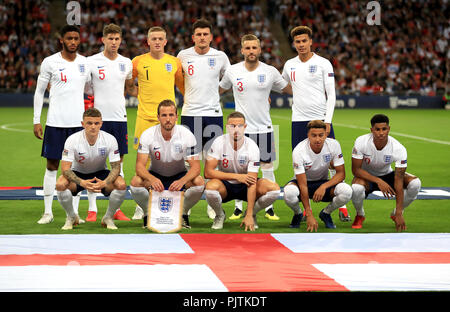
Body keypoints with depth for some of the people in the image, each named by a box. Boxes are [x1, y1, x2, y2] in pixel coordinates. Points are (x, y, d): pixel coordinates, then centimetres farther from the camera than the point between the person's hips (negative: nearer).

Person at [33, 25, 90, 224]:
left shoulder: (85, 62, 7)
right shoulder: (50, 62, -1)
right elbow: (39, 92, 3)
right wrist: (36, 121, -2)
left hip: (78, 122, 2)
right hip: (55, 123, -2)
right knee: (52, 165, 1)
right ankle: (48, 212, 8)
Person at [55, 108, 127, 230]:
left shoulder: (110, 140, -20)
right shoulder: (72, 140, -23)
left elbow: (116, 167, -17)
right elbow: (65, 168, -25)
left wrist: (105, 182, -38)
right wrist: (82, 182, -43)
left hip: (100, 174, 1)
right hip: (78, 174, -1)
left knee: (121, 185, -29)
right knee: (61, 184, -34)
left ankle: (108, 218, -3)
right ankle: (71, 217, -5)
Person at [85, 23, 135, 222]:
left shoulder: (126, 63, 9)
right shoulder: (92, 62, -3)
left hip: (119, 117, 4)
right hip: (98, 117, -4)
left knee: (118, 161, 6)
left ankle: (116, 208, 12)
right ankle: (92, 209, 2)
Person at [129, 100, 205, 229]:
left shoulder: (186, 135, -19)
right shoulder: (147, 135, -18)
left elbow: (195, 166, -22)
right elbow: (140, 165, -22)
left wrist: (182, 181, -44)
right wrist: (152, 179, -45)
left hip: (179, 176, 0)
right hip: (155, 175, 0)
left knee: (199, 182, -30)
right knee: (136, 182, -31)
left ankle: (183, 213, -4)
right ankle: (148, 213, -4)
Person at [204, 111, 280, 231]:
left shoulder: (252, 147, -19)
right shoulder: (219, 143, -18)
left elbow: (252, 182, -22)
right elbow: (208, 172, -21)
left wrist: (249, 215, -28)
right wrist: (237, 176, -28)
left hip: (245, 186, 1)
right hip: (225, 185, -1)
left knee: (274, 189, -26)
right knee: (211, 186, -37)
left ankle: (251, 213, 4)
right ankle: (219, 215, -3)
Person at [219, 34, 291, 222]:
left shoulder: (270, 72, -1)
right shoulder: (233, 71, 0)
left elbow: (289, 89, 11)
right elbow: (219, 89, 16)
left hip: (264, 128, 0)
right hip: (241, 128, 0)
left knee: (267, 168, 2)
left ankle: (269, 208, 10)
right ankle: (238, 208, 12)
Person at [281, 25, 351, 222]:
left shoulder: (323, 63, -1)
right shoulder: (289, 65, 9)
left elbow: (331, 94, -3)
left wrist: (327, 121, -11)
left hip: (321, 119, -3)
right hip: (299, 121, 3)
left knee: (333, 164, -5)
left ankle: (342, 207, 0)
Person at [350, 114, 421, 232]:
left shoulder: (399, 149, -25)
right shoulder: (361, 142, -26)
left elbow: (398, 181, -27)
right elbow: (356, 169, -20)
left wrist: (399, 213, -31)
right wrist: (378, 181, -34)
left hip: (387, 175, 2)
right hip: (366, 176, -2)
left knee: (415, 183, -25)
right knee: (356, 188, -38)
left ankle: (396, 214, 2)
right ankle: (360, 215, -3)